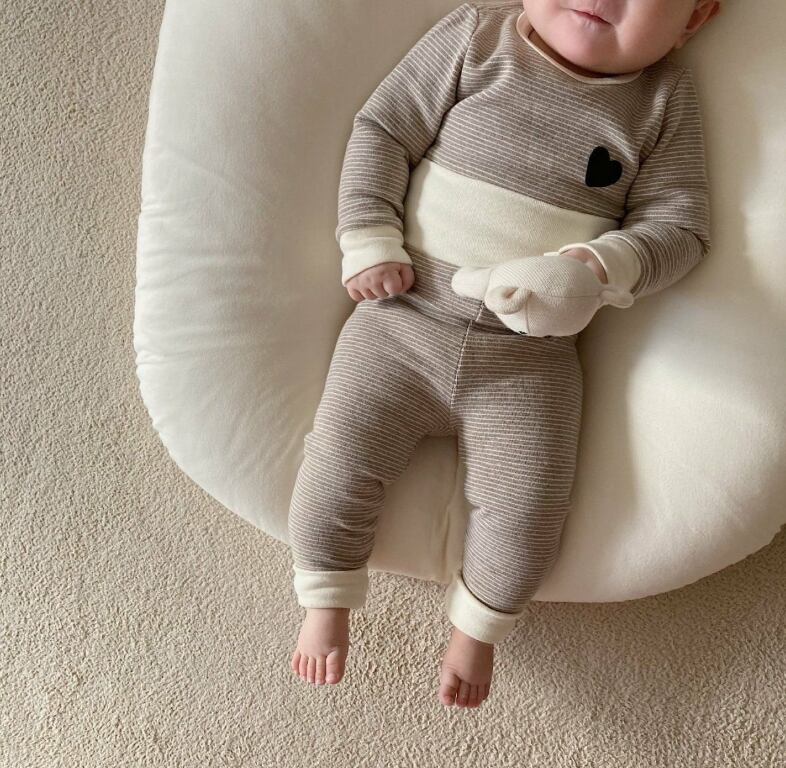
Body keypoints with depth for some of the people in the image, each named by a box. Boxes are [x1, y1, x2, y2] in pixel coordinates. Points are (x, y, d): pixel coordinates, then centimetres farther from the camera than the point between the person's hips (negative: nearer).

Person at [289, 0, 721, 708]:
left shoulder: (666, 102, 2)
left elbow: (680, 226, 1)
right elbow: (381, 130, 1)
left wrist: (605, 264, -19)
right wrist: (371, 243, -9)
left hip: (531, 362, 1)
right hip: (404, 319, 0)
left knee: (529, 506, -8)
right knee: (341, 457, -6)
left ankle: (476, 625, 24)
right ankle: (327, 602, 22)